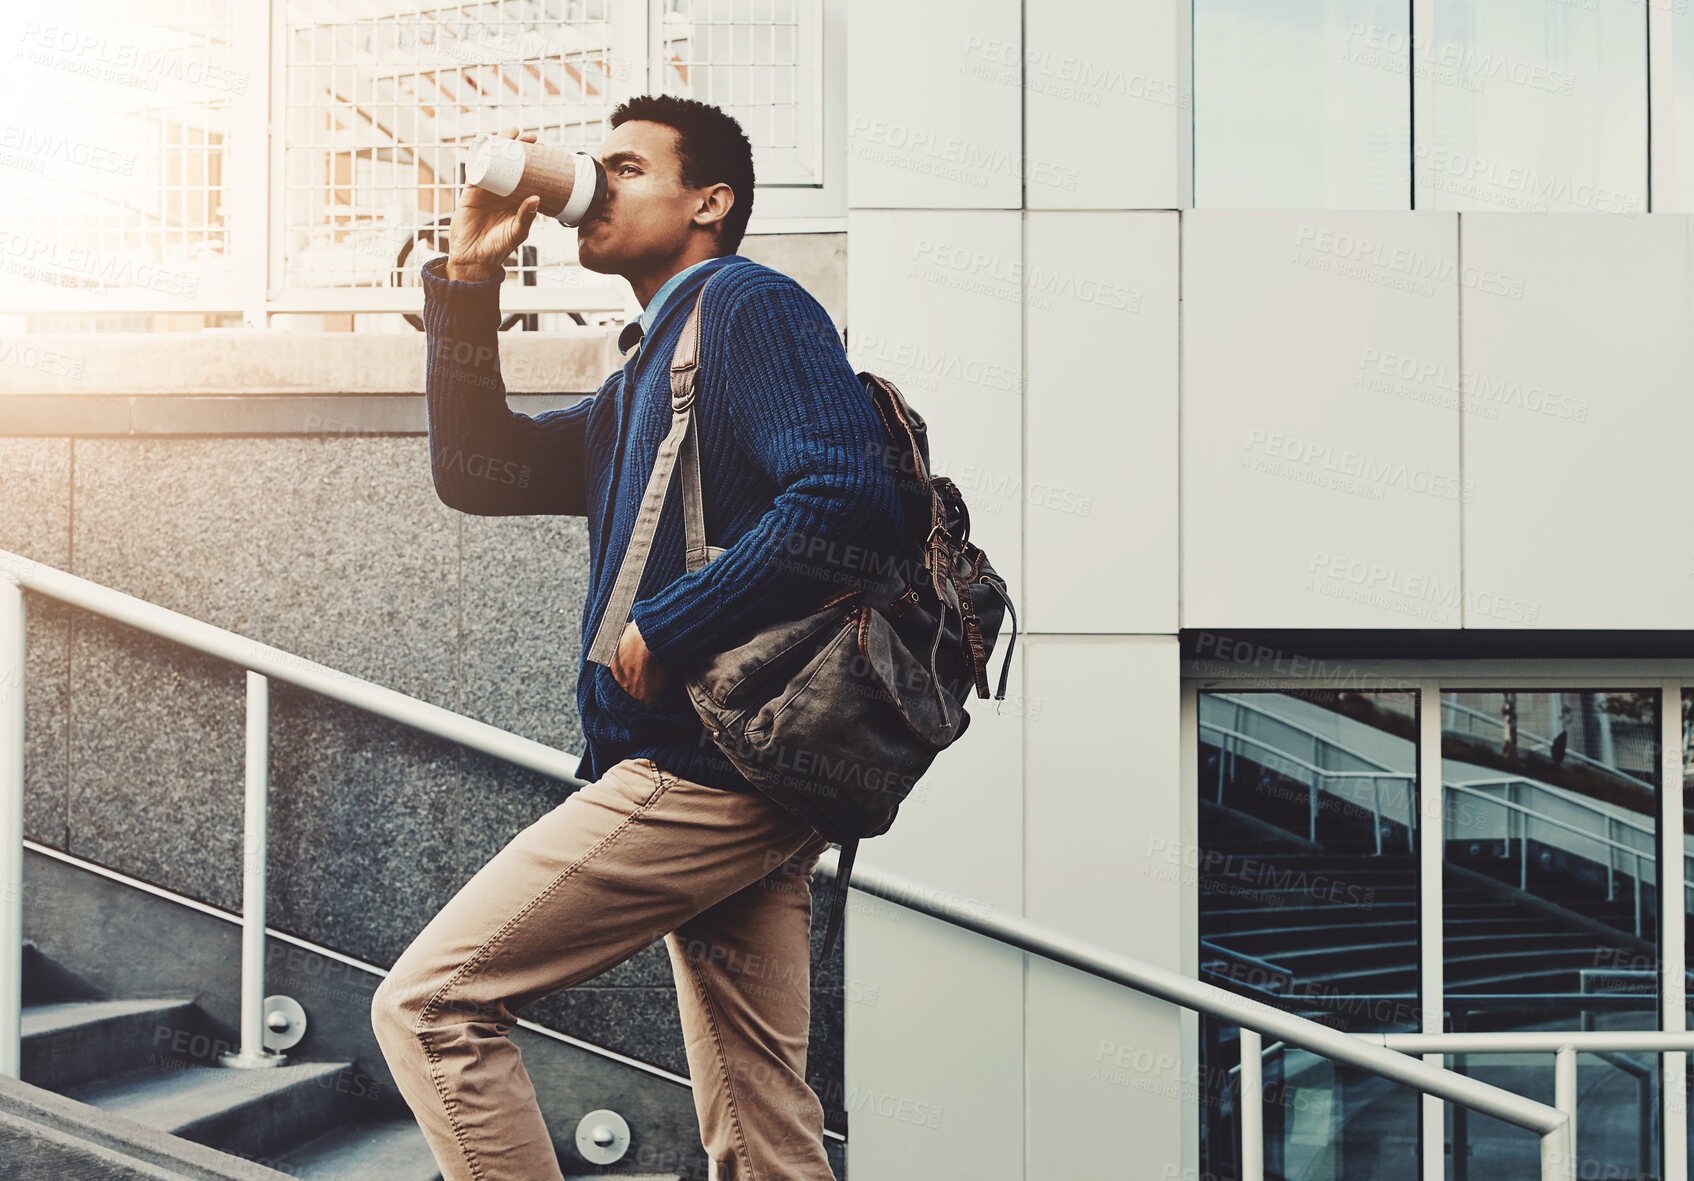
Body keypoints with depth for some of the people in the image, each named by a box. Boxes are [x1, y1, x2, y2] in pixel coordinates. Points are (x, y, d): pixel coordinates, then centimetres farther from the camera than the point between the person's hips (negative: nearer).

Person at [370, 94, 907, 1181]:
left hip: (700, 770, -10)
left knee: (429, 1005, -6)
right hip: (751, 794, 10)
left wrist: (663, 630, -14)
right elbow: (478, 471, 24)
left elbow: (847, 505, -19)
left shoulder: (747, 306, -4)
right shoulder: (645, 377, 26)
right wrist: (468, 279, 17)